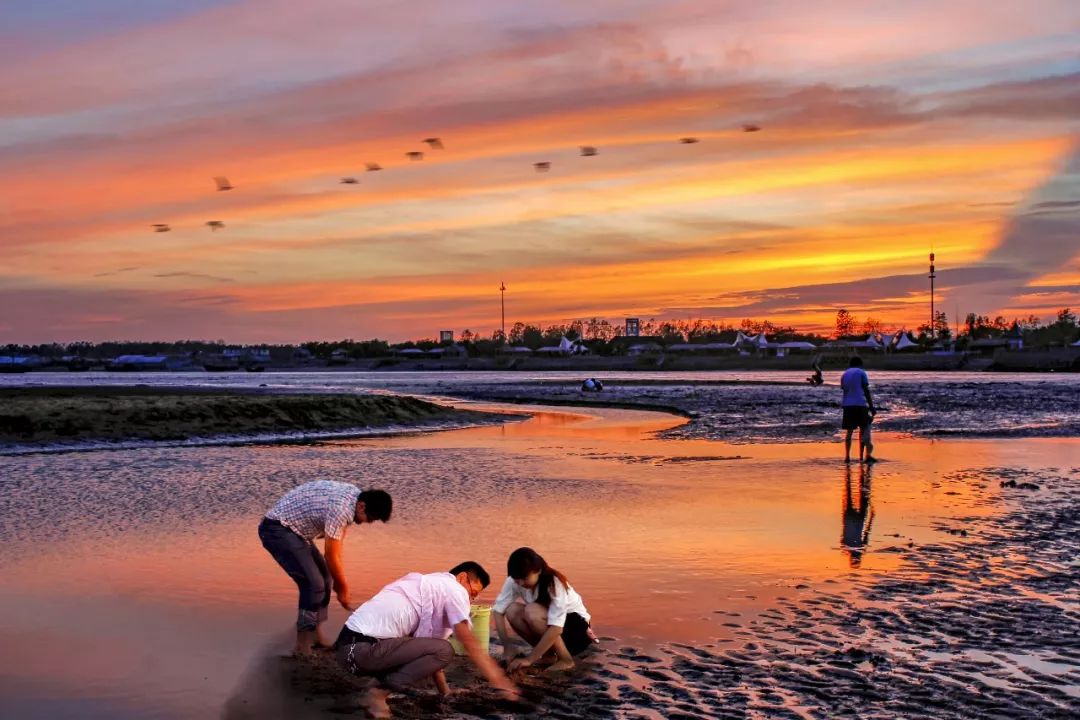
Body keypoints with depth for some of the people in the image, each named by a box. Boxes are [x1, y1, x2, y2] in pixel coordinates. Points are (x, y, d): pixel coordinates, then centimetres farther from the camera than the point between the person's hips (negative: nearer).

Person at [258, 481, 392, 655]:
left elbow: (336, 546, 11)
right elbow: (332, 557, -18)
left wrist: (338, 580, 12)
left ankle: (315, 635, 18)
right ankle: (303, 646, -8)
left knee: (324, 579, 10)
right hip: (277, 529, -10)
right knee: (314, 583, -16)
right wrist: (343, 588, -4)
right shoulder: (340, 508, -29)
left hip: (294, 529, 10)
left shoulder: (354, 495, 0)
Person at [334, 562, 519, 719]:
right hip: (364, 649, -9)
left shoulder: (430, 586, 26)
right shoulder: (454, 588, -1)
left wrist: (446, 692, 26)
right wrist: (502, 683, -3)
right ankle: (377, 693, -9)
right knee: (443, 651, -11)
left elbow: (429, 649, 27)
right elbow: (469, 643, -6)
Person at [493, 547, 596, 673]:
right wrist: (508, 646, -28)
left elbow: (556, 628, -38)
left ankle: (565, 659, -17)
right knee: (512, 611, -20)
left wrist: (529, 659, -38)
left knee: (532, 612, -32)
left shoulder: (554, 584, -31)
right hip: (547, 622, 6)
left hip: (576, 626, -6)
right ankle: (548, 653, -3)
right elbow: (498, 610, -18)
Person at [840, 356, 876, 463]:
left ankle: (847, 456, 4)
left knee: (849, 431, 10)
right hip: (860, 404, -4)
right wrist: (871, 407, -1)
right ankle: (862, 456, 1)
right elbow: (866, 391, -3)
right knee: (864, 429, 6)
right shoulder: (861, 373, 3)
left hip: (847, 405, 4)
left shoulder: (844, 374, 16)